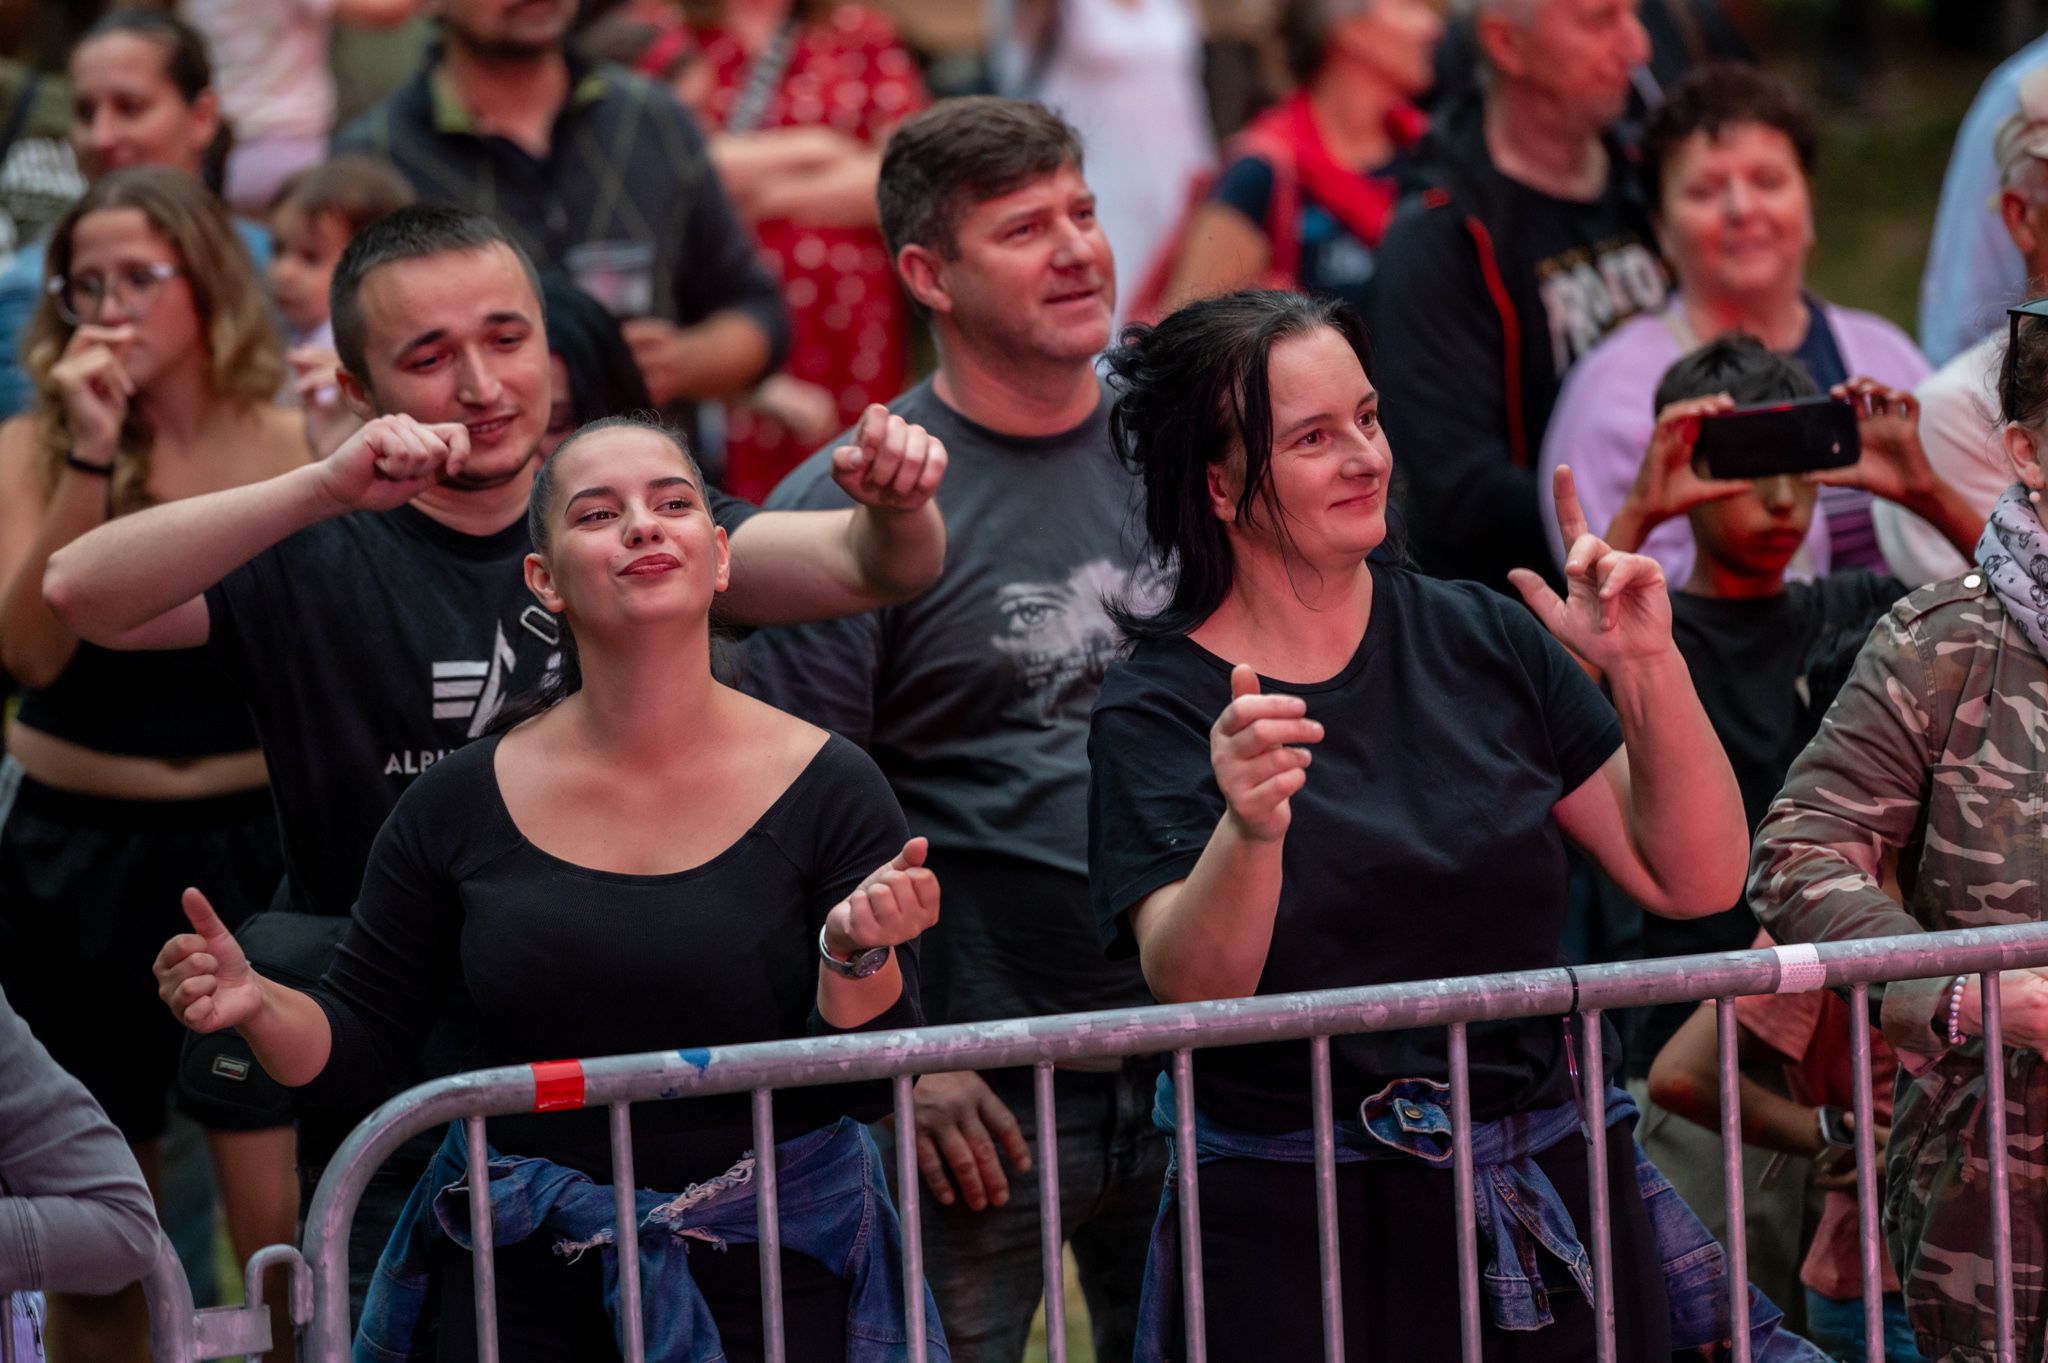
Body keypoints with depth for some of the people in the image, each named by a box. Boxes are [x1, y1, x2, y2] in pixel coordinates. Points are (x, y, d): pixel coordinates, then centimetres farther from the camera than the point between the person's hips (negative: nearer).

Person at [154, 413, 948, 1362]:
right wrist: (257, 1005, -16)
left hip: (767, 1281, -1)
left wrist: (860, 953, -25)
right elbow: (353, 1052, 4)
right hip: (519, 1284, 1)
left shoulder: (828, 791, -6)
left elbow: (871, 1088, -7)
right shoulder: (464, 803, -1)